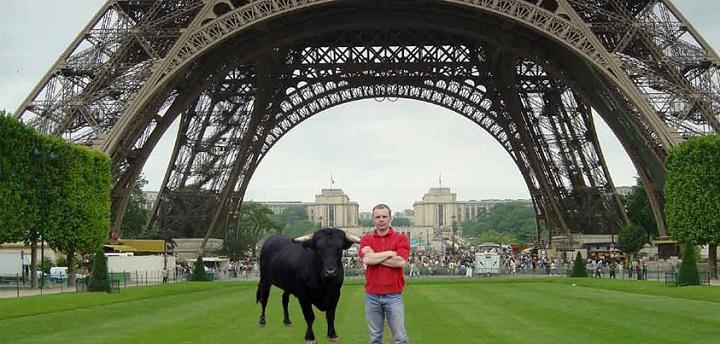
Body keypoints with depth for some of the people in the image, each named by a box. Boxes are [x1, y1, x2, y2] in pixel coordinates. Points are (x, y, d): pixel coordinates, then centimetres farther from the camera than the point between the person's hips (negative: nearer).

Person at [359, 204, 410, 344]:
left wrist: (375, 257, -9)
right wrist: (390, 253, -10)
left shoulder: (401, 239, 1)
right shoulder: (366, 240, 6)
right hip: (371, 296, 2)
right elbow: (366, 259, -13)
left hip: (394, 295, -2)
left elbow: (401, 262, -15)